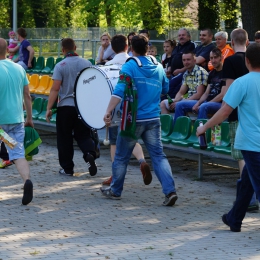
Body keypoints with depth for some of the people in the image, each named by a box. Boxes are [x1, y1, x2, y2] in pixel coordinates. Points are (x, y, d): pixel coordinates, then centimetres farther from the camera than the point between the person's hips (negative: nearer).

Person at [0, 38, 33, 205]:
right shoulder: (19, 69, 5)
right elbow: (27, 95, 9)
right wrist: (29, 118, 17)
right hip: (16, 119, 4)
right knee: (18, 154, -1)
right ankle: (27, 180, -27)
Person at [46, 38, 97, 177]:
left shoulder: (60, 66, -10)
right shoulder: (86, 63, 0)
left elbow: (55, 89, -14)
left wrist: (49, 108, -11)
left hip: (65, 106, -3)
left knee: (65, 138, 9)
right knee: (83, 134, 14)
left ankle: (67, 168, 13)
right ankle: (89, 154, -14)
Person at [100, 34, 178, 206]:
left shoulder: (130, 66, -9)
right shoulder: (158, 67, 7)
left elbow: (119, 91, -19)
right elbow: (166, 89, 22)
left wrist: (108, 111, -23)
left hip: (134, 119, -4)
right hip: (153, 119, 4)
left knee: (122, 156, 11)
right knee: (158, 155, 2)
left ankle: (115, 191, 24)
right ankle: (170, 190, -13)